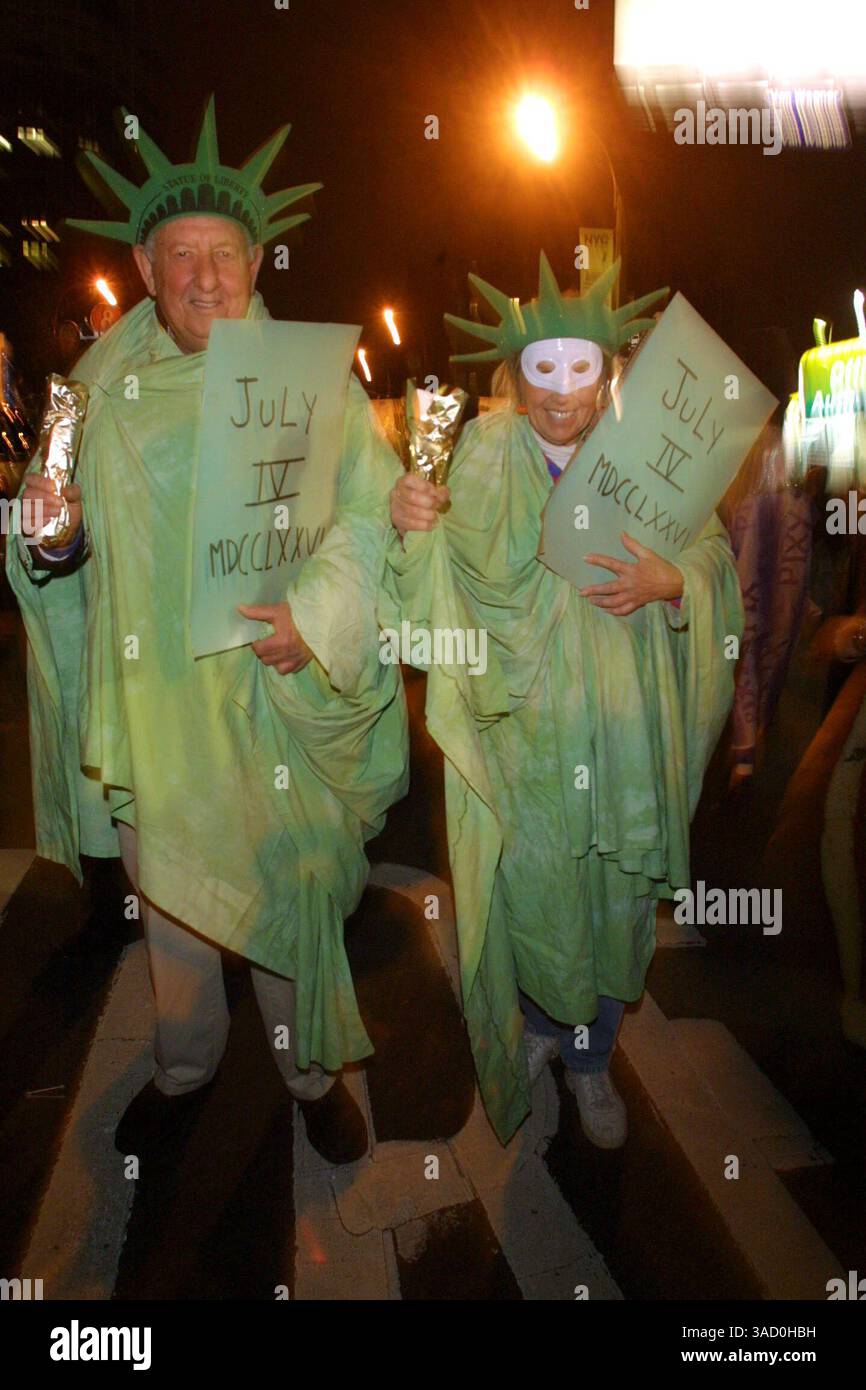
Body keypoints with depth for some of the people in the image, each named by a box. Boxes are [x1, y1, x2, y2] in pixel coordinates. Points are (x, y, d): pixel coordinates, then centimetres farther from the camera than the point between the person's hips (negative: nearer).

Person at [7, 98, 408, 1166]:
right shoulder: (106, 374, 6)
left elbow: (370, 509, -8)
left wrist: (318, 613, -22)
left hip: (271, 689, -2)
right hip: (149, 691, 3)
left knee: (290, 887, 7)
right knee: (163, 889, 15)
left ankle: (313, 1068, 31)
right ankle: (184, 1066, 39)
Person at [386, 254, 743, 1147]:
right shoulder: (486, 454, -4)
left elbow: (714, 549, 4)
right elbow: (452, 581, -8)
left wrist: (671, 581, -18)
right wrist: (417, 527, -29)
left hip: (626, 727, 2)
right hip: (524, 728, -1)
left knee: (618, 899, 13)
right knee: (534, 889, 6)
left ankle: (588, 1052, 39)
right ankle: (545, 1018, 40)